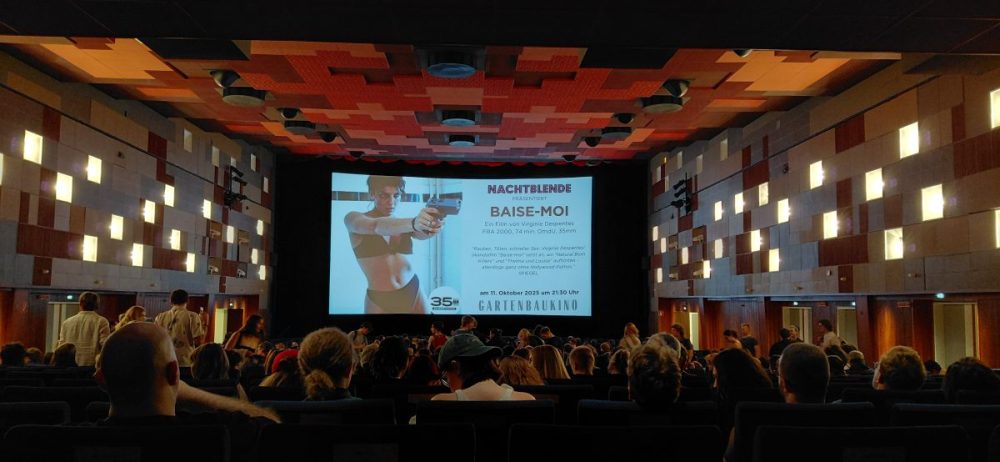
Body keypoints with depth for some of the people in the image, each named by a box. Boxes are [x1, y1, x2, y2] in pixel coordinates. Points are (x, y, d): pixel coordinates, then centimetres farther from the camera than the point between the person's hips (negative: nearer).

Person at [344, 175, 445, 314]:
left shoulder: (404, 224, 6)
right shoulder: (353, 218, -5)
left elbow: (422, 234, -16)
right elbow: (377, 226, -27)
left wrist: (433, 226, -41)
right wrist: (413, 223, -46)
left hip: (413, 292, 3)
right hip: (380, 300, -3)